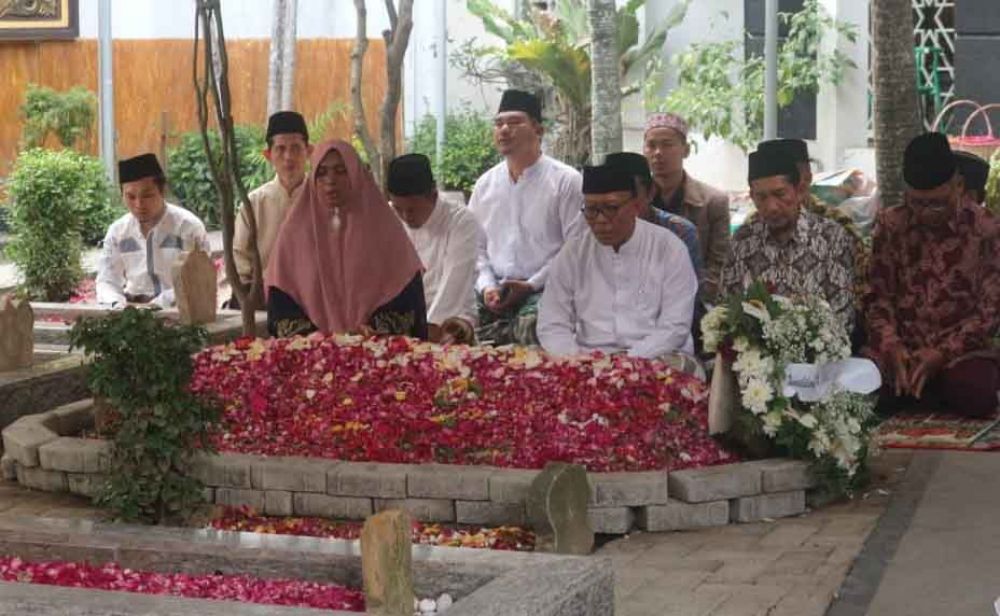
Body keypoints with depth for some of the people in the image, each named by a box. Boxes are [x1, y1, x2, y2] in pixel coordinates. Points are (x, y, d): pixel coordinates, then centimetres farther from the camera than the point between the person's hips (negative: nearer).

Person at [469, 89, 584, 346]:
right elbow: (476, 245, 16)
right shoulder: (485, 184, 15)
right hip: (495, 295, 4)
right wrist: (487, 286, -2)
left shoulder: (566, 180, -1)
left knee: (531, 327, -34)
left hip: (543, 293, -4)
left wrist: (531, 285, -11)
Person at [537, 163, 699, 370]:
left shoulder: (669, 250, 2)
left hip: (656, 359, -1)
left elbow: (674, 328, -4)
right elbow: (552, 326, 7)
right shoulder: (572, 254, 8)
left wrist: (629, 361, -18)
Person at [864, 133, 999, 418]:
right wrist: (891, 346, -15)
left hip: (961, 349, -1)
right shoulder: (890, 225, 3)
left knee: (975, 394, -34)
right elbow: (878, 295, 4)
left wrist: (942, 354, -17)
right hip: (900, 346, 2)